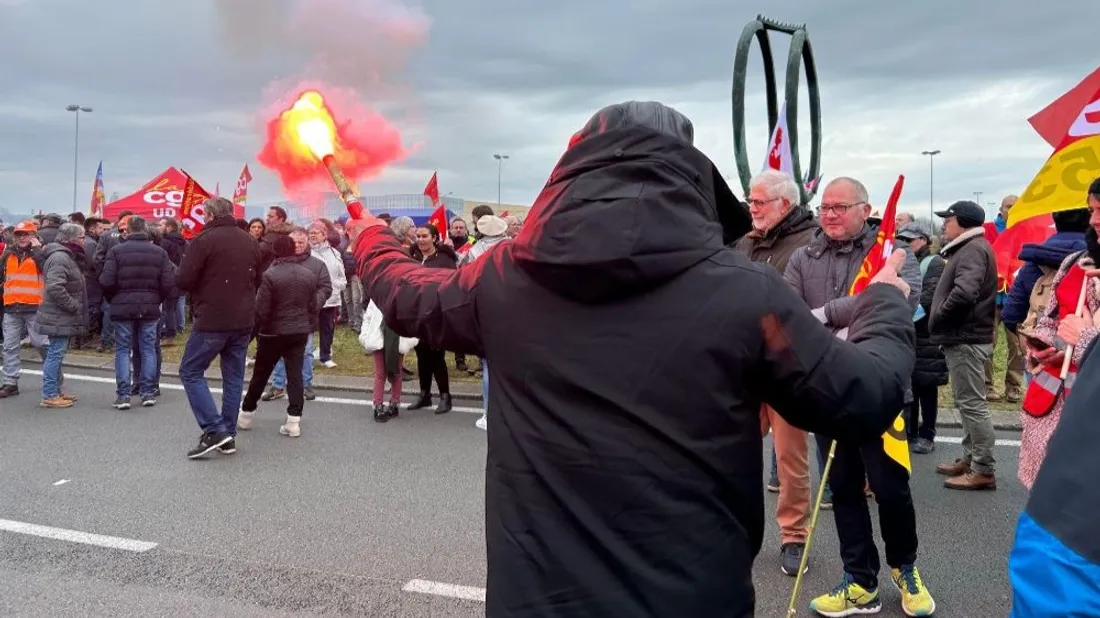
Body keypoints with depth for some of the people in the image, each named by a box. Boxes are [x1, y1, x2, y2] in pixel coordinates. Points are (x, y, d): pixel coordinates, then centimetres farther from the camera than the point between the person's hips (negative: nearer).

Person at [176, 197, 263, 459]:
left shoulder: (205, 239, -10)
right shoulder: (250, 242, 10)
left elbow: (183, 280, -13)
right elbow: (258, 280, 19)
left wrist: (201, 285, 7)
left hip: (212, 320, -6)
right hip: (243, 321, 6)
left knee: (191, 372, 5)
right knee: (233, 377, 11)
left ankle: (214, 430, -5)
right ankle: (228, 435, 16)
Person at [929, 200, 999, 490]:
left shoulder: (973, 249, -16)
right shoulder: (968, 248, 18)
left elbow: (964, 293, -31)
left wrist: (937, 317, -16)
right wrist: (940, 320, 8)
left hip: (966, 339, -11)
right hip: (963, 337, 11)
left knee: (973, 404, -6)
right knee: (966, 401, 17)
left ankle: (984, 470, -1)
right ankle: (970, 458, 27)